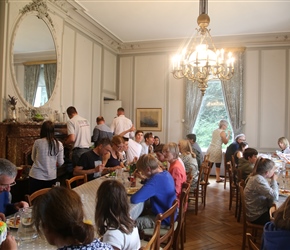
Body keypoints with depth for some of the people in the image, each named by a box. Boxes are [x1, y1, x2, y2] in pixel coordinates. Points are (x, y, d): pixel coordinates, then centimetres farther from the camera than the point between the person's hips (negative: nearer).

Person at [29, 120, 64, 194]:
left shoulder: (37, 142, -9)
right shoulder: (59, 144, -5)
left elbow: (33, 158, 7)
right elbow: (60, 163, 2)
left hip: (36, 176, -1)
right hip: (51, 177, 2)